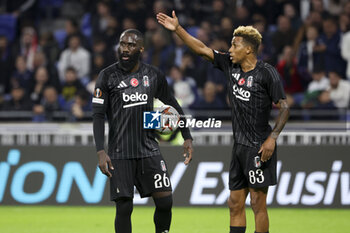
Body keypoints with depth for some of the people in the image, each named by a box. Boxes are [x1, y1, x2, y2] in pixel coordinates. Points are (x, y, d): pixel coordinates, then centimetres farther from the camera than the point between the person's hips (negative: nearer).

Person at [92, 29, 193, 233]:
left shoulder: (154, 75, 5)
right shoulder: (108, 76, -3)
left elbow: (173, 105, 18)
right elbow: (99, 115, -5)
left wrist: (187, 138, 13)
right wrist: (101, 152, -14)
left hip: (149, 149, 3)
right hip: (120, 153, -3)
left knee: (165, 201, -3)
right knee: (124, 208, -5)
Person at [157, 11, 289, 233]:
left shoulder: (267, 73, -10)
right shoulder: (230, 65, 8)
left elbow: (284, 107, -9)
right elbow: (202, 49, 14)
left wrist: (272, 137, -18)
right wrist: (178, 29, 9)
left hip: (259, 148, -7)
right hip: (240, 146, 7)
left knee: (258, 203, -6)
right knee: (235, 204, 8)